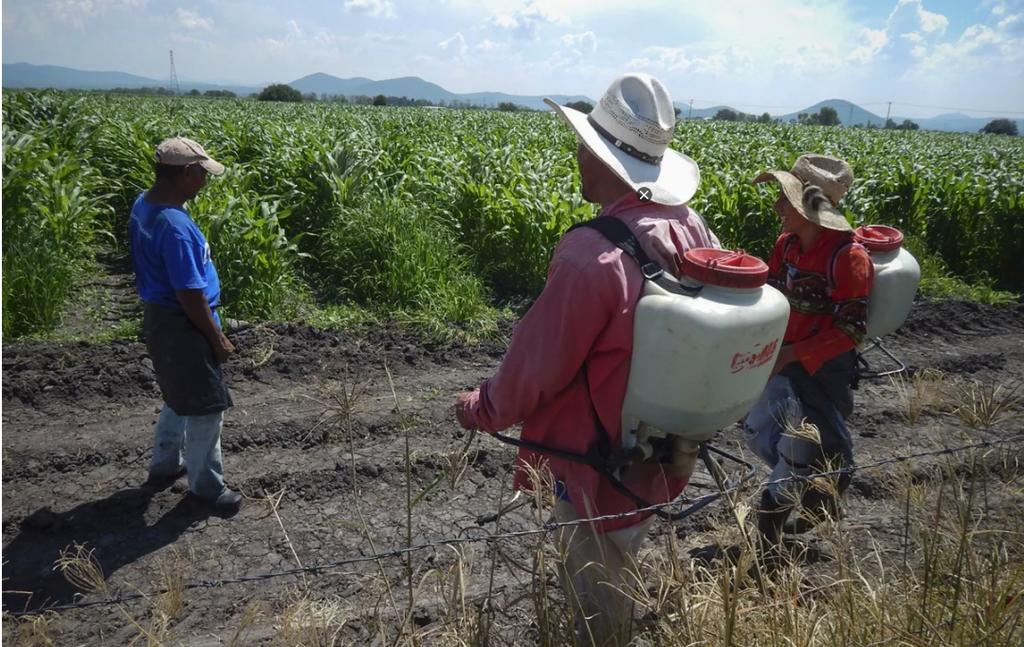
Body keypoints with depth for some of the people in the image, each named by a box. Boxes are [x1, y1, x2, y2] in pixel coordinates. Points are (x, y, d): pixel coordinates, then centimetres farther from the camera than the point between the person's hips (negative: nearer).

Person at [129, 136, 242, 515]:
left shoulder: (143, 204, 2)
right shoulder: (174, 226, -29)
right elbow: (189, 295, -25)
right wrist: (217, 338, -13)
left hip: (159, 317, 10)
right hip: (182, 327, -10)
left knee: (179, 398, 26)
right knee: (205, 407, 5)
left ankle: (165, 464, 42)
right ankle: (205, 485, 20)